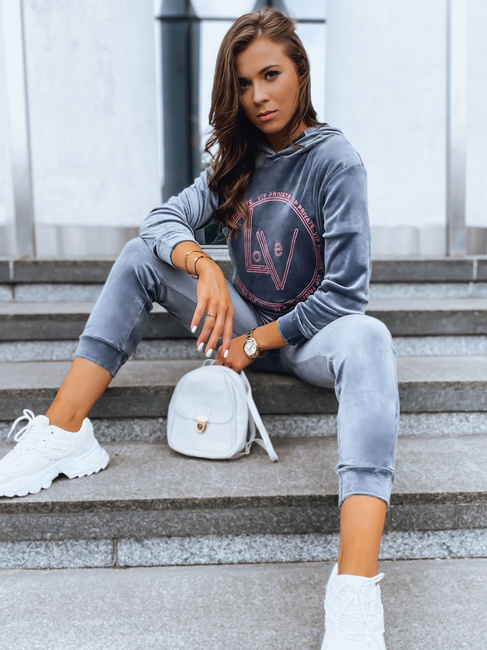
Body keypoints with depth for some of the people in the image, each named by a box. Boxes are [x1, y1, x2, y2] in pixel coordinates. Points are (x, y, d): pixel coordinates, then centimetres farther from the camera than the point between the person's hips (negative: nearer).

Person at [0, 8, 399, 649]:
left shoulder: (335, 159, -11)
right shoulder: (238, 158, 6)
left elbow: (345, 292, -16)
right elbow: (166, 217, -7)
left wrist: (256, 342, -14)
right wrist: (203, 266, -29)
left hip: (309, 333, -4)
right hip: (245, 325, 5)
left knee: (368, 340, -39)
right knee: (139, 254, -9)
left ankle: (356, 594, -53)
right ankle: (64, 433, -17)